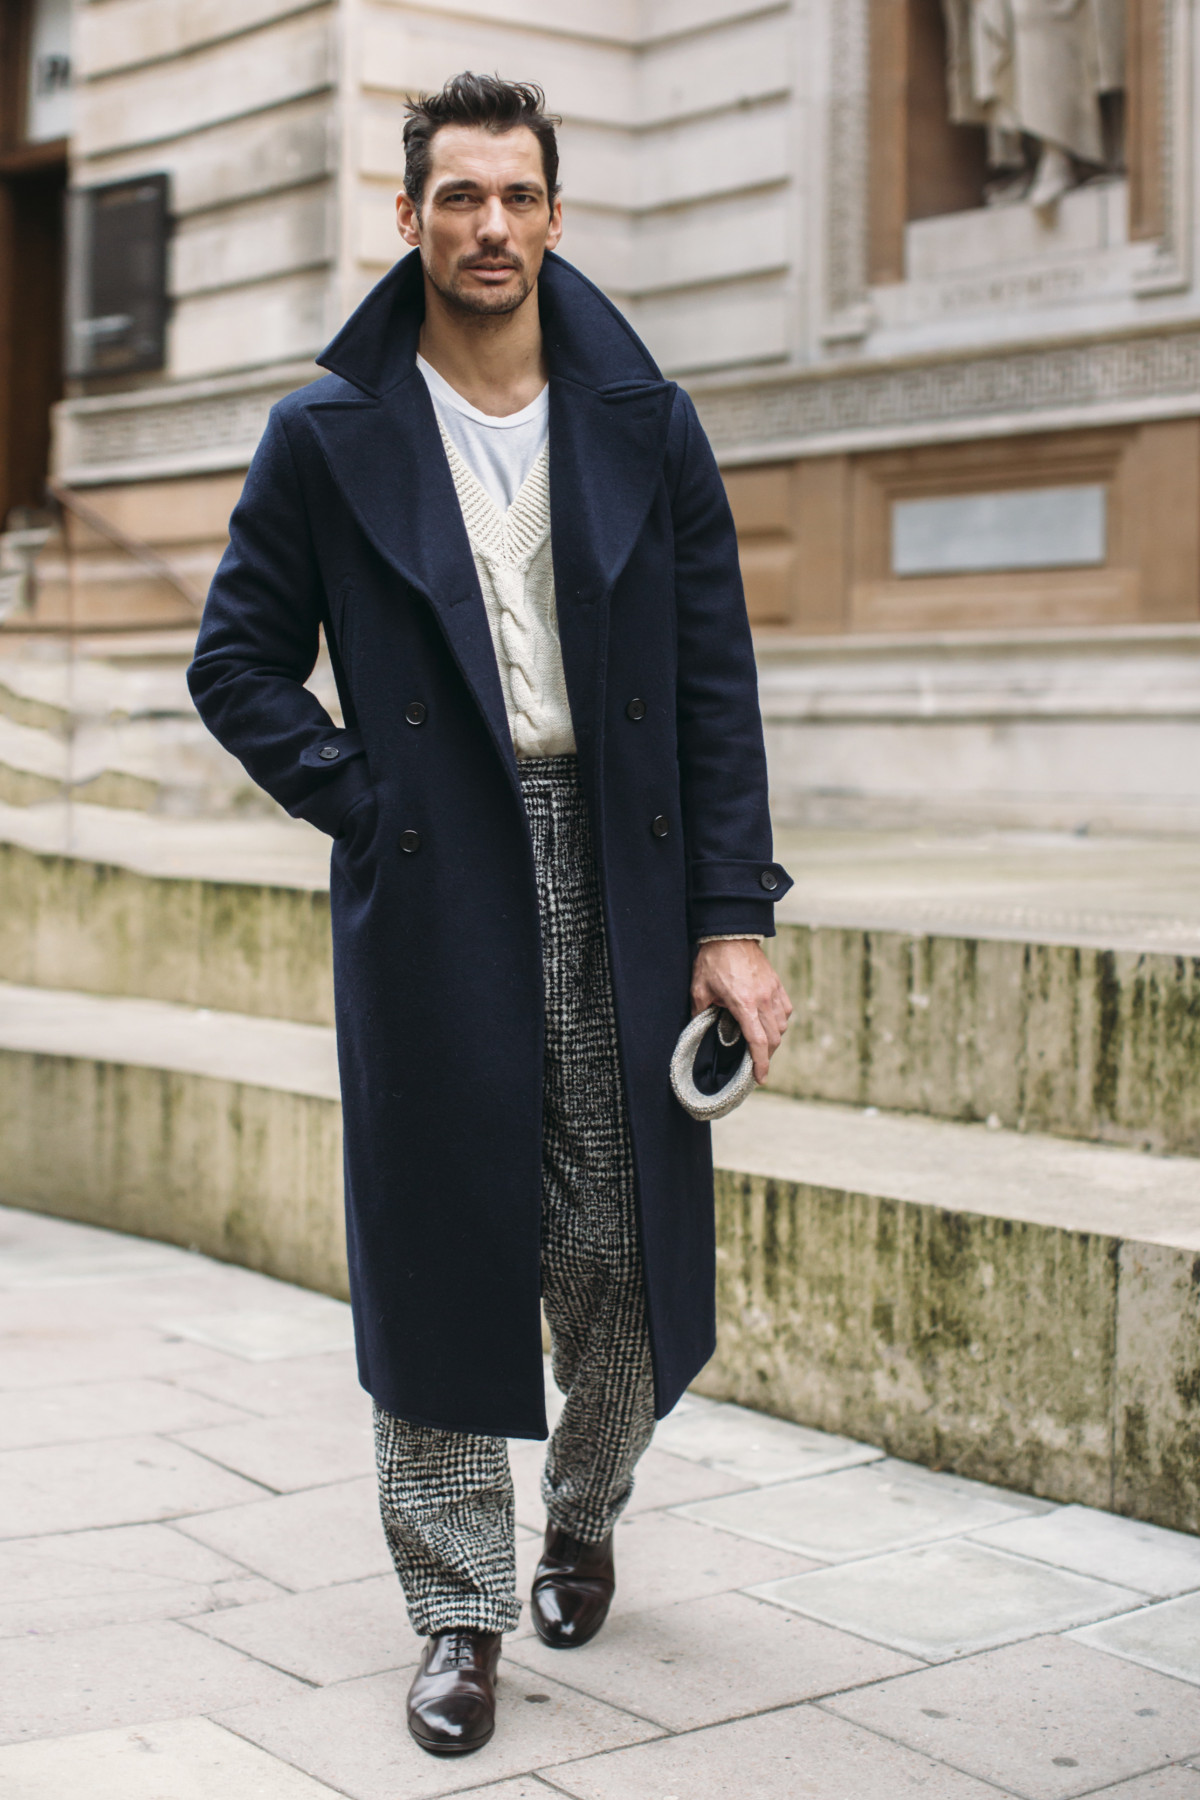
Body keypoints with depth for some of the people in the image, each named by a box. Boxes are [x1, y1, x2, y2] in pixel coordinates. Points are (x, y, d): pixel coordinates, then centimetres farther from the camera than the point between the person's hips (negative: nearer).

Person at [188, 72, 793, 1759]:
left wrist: (733, 917, -3)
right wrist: (363, 802, -5)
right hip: (433, 895, -1)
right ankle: (463, 1608, 18)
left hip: (622, 879, 1)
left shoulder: (645, 422, 6)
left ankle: (585, 1513, 35)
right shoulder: (329, 436, 3)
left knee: (628, 1249, 5)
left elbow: (717, 681, 4)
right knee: (445, 1252, 2)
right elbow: (238, 659, 8)